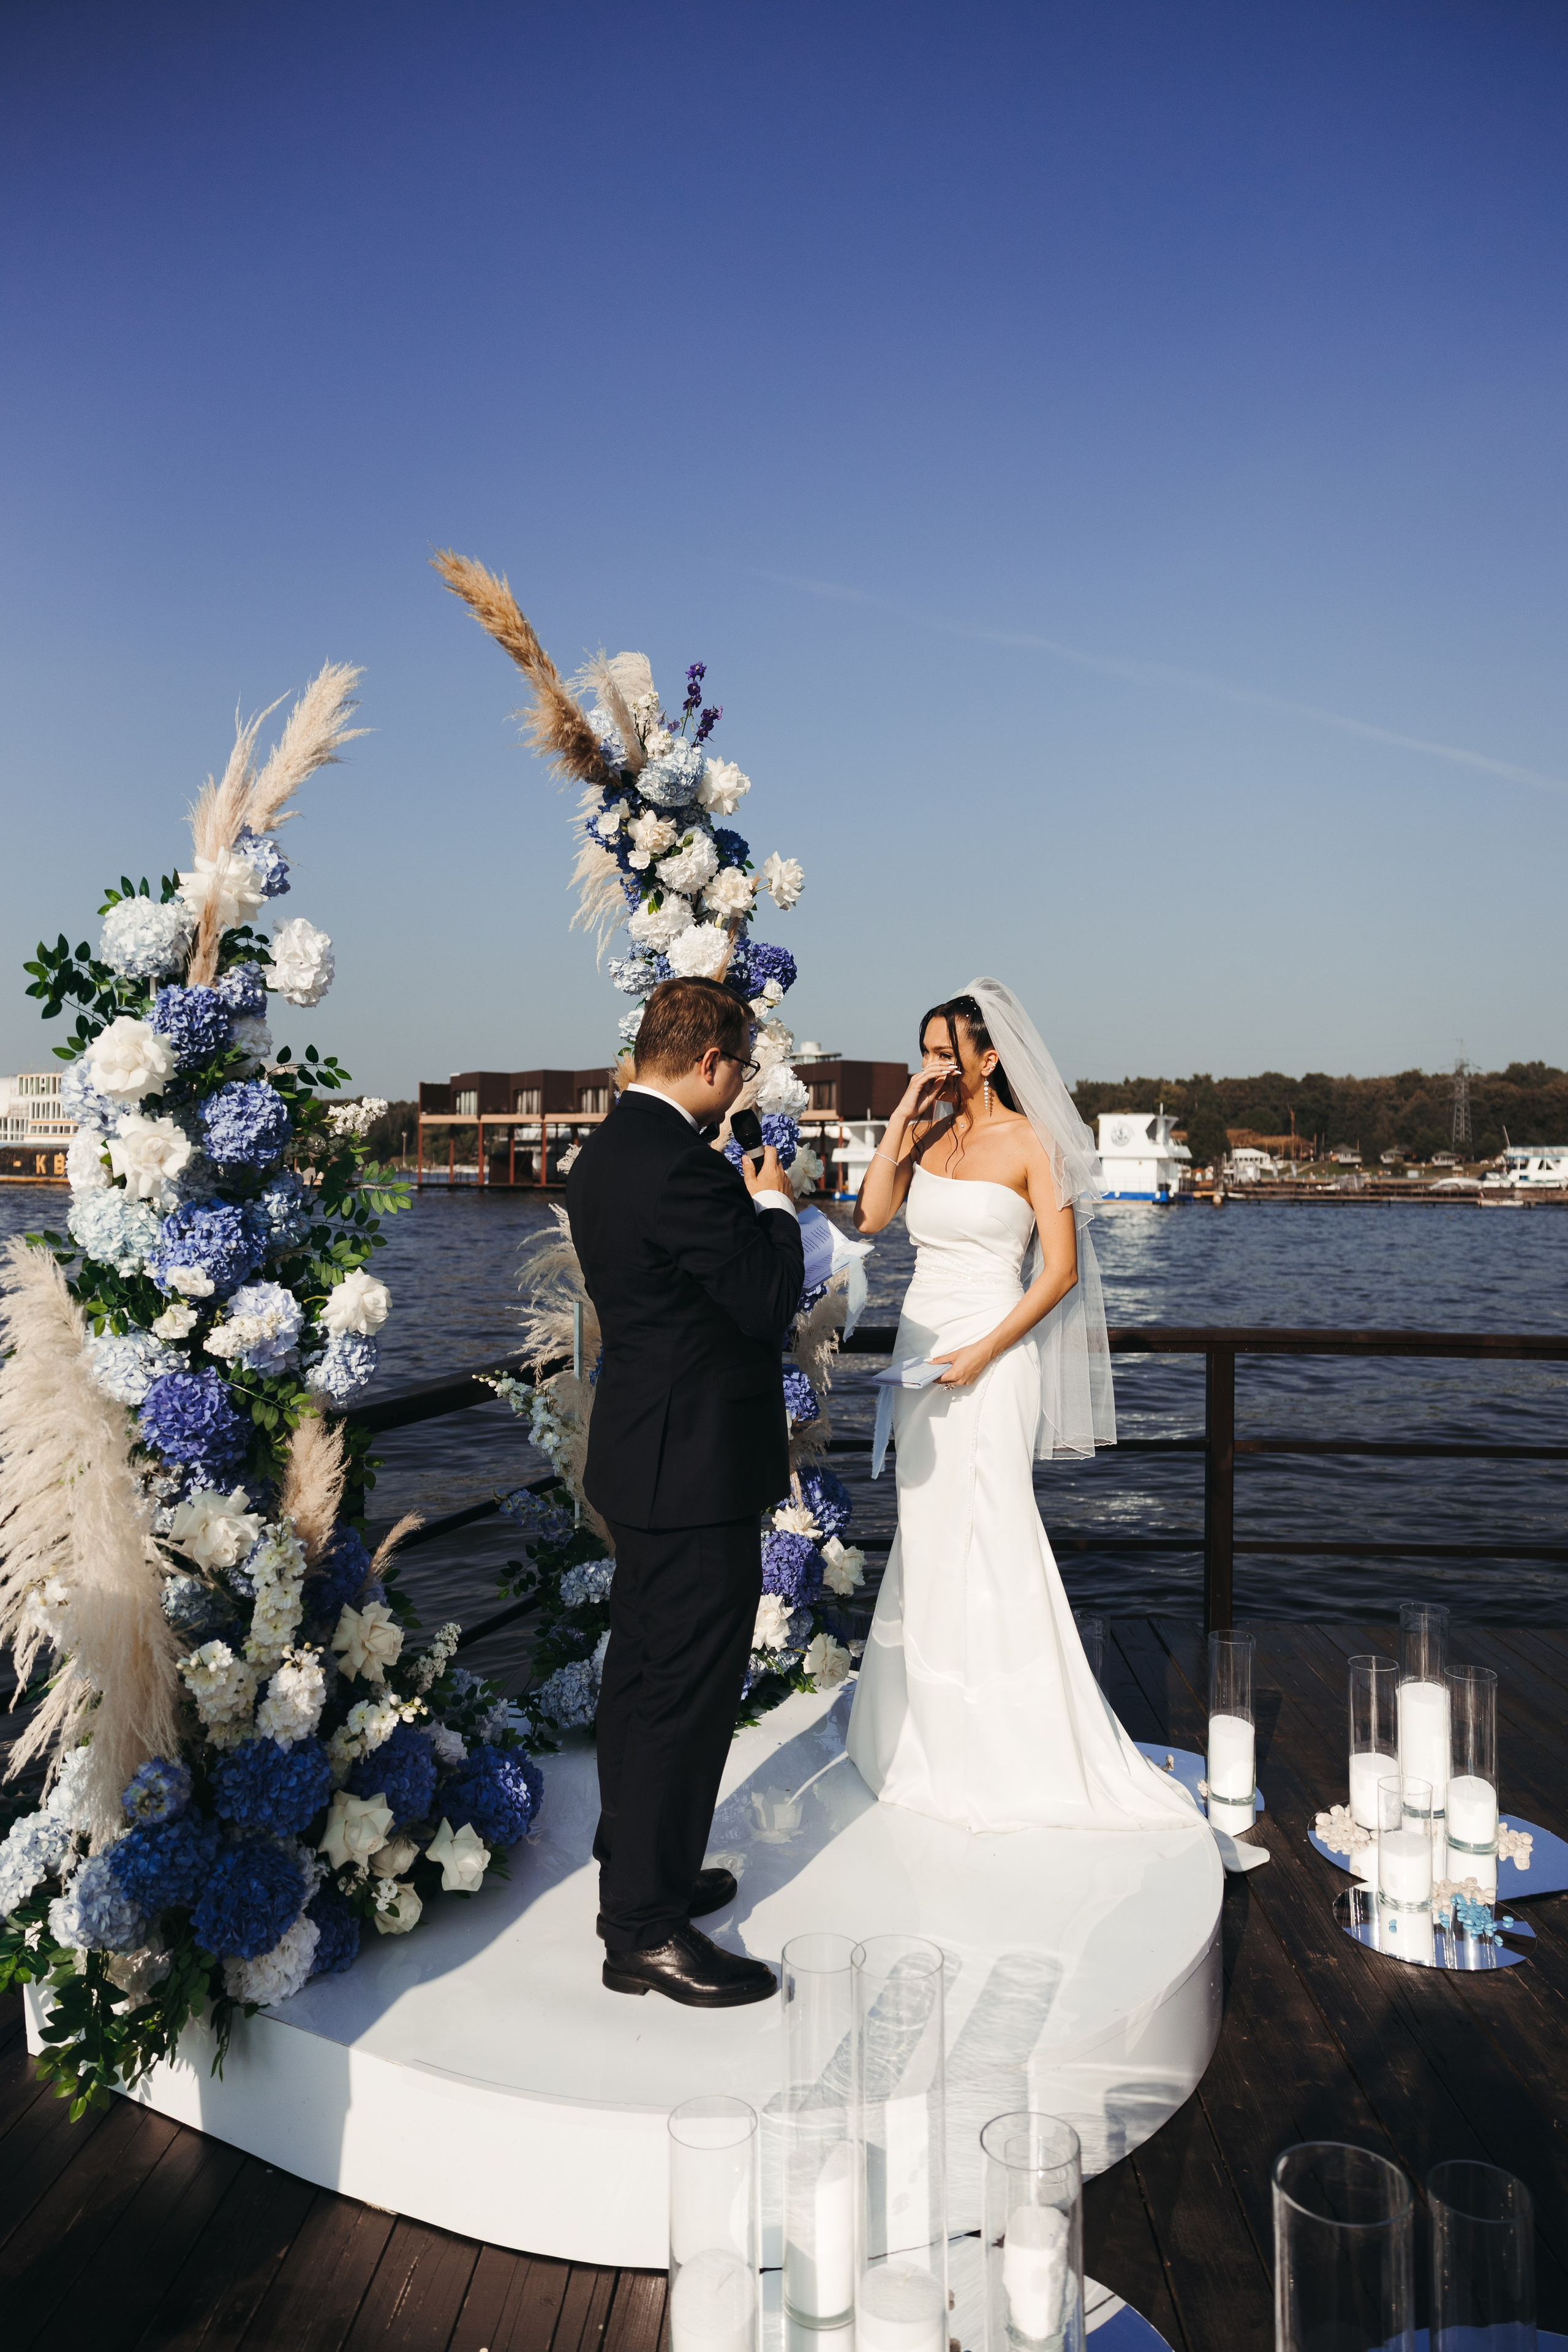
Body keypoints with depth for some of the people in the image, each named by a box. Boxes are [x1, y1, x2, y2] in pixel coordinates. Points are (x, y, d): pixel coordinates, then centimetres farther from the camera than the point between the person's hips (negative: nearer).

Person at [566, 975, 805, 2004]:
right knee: (689, 1694, 0)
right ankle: (647, 1932, 13)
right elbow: (770, 1300, -20)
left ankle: (634, 1871, 38)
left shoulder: (605, 1155, 9)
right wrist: (775, 1203, -5)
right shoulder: (678, 1166, -24)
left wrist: (744, 1201, 12)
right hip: (698, 1469, -11)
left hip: (641, 1459, 11)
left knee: (642, 1676, 21)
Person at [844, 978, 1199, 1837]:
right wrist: (901, 1116, -7)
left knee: (988, 1532, -3)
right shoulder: (927, 1134, 9)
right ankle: (936, 1728, 28)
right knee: (927, 1532, 13)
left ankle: (1019, 1746, 12)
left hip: (991, 1354, -6)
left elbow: (1062, 1268, -10)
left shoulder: (1031, 1143, -8)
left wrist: (985, 1350, -18)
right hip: (921, 1341, 6)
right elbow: (871, 1215, -3)